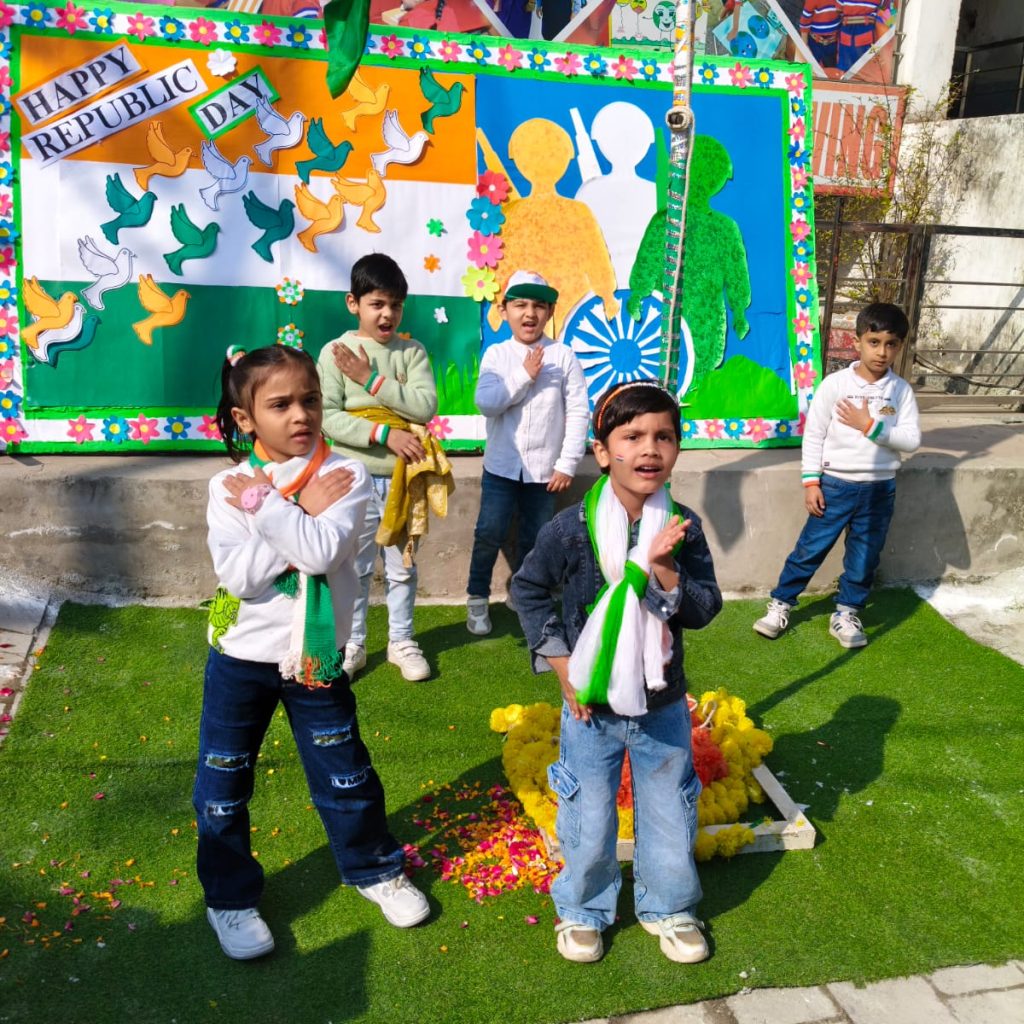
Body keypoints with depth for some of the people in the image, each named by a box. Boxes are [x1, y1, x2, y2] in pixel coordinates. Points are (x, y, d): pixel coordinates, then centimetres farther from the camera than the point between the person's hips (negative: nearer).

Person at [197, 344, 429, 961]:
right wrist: (304, 516, -23)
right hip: (241, 657, 1)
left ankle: (376, 869, 39)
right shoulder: (229, 486, -8)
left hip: (315, 658, 0)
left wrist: (264, 504, -21)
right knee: (222, 789, 12)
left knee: (347, 776, 14)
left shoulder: (345, 477, -11)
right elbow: (238, 573, -21)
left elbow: (324, 552, -28)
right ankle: (231, 898, 34)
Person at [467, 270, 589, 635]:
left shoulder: (563, 357, -4)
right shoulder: (496, 354, -3)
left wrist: (567, 464, -8)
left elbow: (578, 412, -4)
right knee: (490, 533, -2)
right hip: (501, 465, -1)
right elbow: (485, 403, -14)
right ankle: (477, 598, 18)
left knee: (535, 538, 11)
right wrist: (524, 376, -18)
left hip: (544, 468, 1)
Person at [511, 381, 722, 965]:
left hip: (663, 705, 2)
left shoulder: (683, 528, -9)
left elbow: (703, 610, -12)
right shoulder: (571, 528, -14)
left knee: (670, 814, 17)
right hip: (592, 705, -2)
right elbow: (529, 590, -1)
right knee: (589, 820, 13)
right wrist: (559, 661, -5)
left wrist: (662, 568, -28)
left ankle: (669, 908, 42)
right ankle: (582, 911, 39)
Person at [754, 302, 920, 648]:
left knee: (864, 557, 12)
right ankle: (780, 604, 20)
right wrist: (811, 481, -8)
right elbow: (814, 434, -5)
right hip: (835, 484, -2)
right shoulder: (835, 383, -7)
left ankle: (846, 613, 28)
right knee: (811, 548, 5)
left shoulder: (901, 390, -2)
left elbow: (912, 440, -8)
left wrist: (871, 426, -18)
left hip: (880, 489, 2)